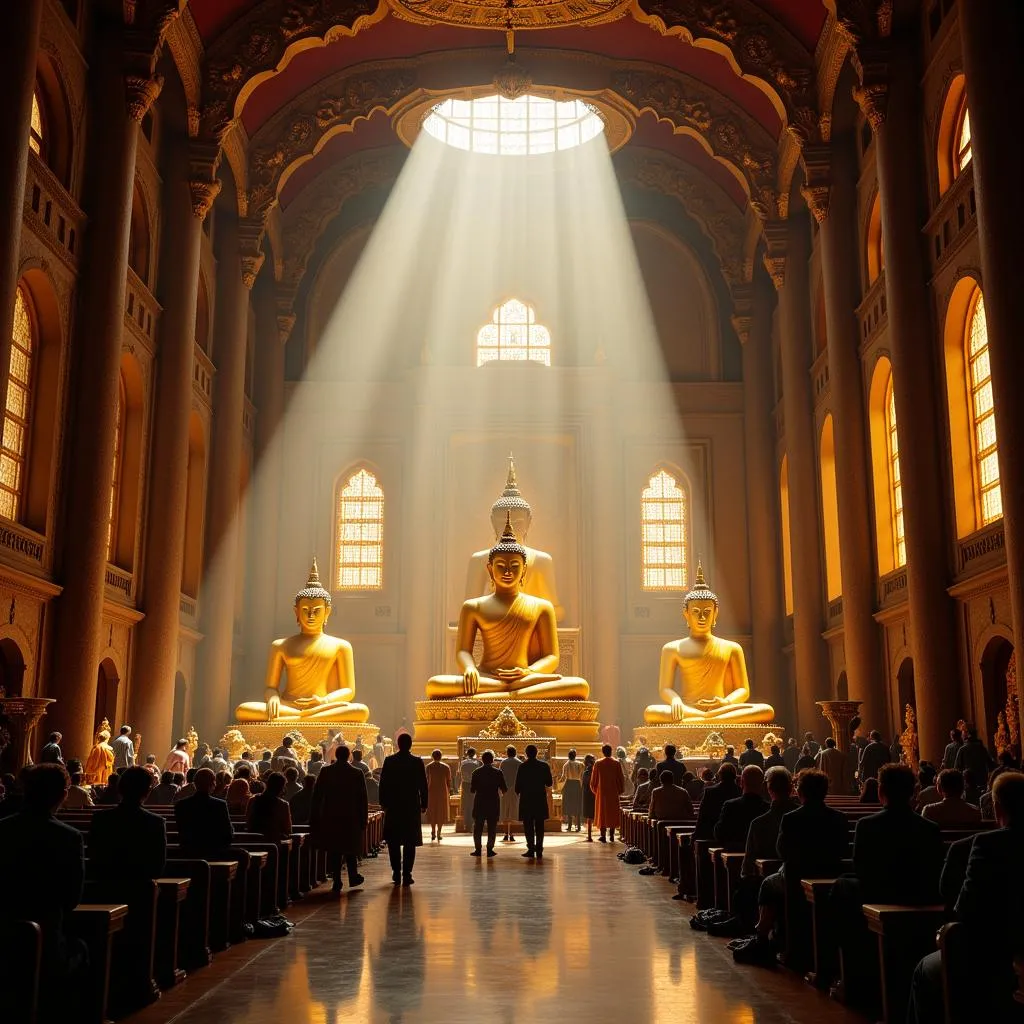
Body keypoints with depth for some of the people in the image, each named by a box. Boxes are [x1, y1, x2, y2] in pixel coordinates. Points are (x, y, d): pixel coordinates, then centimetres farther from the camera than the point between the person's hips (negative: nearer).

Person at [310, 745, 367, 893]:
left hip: (330, 818, 0)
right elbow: (363, 799, -1)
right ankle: (353, 877, 24)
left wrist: (314, 818, 3)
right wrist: (363, 819, 6)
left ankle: (337, 882, 4)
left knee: (334, 849, 5)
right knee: (350, 847, 17)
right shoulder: (357, 773, -4)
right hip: (351, 818, 0)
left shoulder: (325, 771, -4)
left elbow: (317, 796, -3)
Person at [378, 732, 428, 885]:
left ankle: (396, 872, 9)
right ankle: (406, 874, 1)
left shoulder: (389, 761, -3)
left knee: (393, 841, 12)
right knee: (410, 842, 4)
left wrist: (383, 803, 9)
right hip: (412, 806, -1)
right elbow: (423, 785, -2)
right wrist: (424, 804, 7)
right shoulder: (417, 762, -5)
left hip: (393, 806, 1)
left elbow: (383, 784, 0)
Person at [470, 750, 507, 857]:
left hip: (479, 803, 1)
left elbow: (472, 790, -1)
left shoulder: (476, 772, -3)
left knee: (478, 827, 9)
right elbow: (503, 789, -2)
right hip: (493, 803, -1)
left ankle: (477, 849, 6)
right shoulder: (497, 773, -5)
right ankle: (490, 849, 3)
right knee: (492, 827, 6)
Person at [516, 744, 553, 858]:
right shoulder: (544, 765, -2)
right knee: (539, 826, 11)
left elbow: (518, 785, -6)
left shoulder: (522, 766, -7)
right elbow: (549, 783, 0)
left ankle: (531, 849, -2)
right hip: (540, 799, 2)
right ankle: (539, 850, 9)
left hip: (526, 799, -2)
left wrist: (518, 793, 14)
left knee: (528, 826, 4)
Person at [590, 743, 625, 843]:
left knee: (602, 812, 6)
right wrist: (620, 790, 10)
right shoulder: (616, 763, -5)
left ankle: (603, 835, 2)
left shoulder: (598, 764, -5)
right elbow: (621, 779, -2)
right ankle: (611, 835, 10)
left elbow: (593, 779, 0)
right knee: (613, 812, 10)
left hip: (602, 792, -1)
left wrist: (595, 790, 14)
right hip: (614, 792, 1)